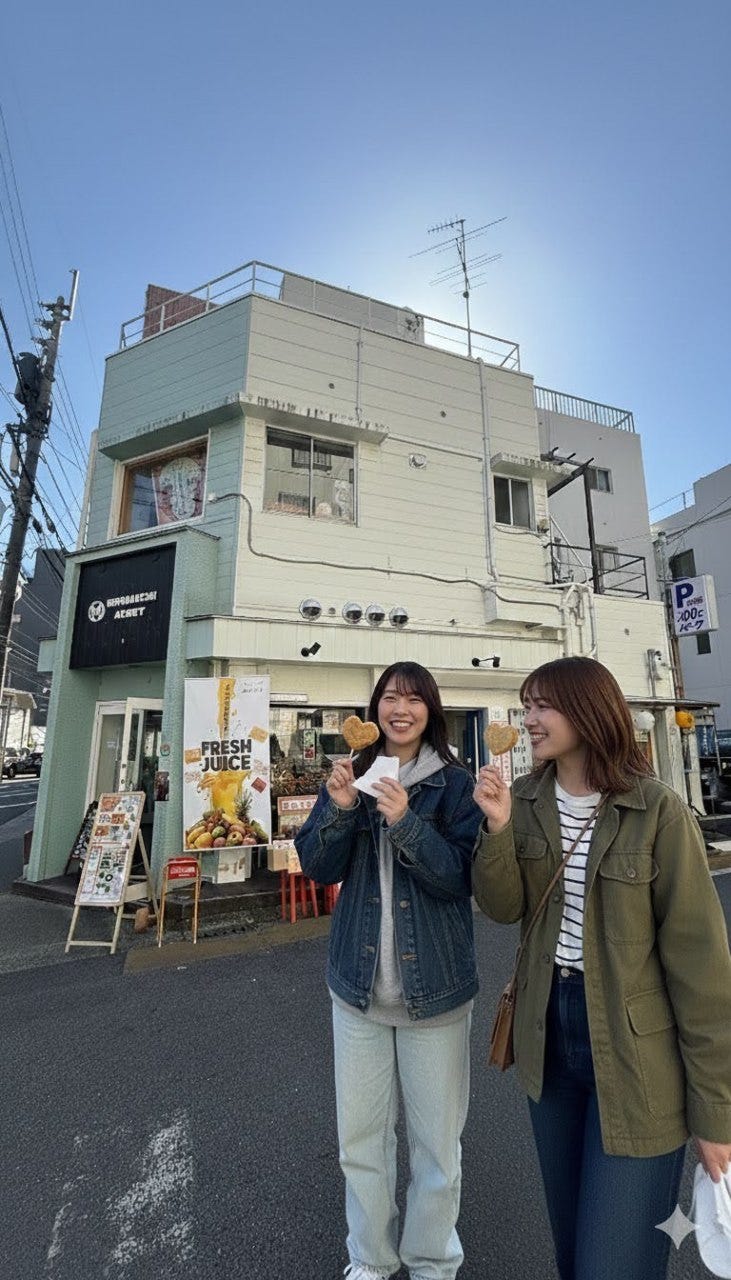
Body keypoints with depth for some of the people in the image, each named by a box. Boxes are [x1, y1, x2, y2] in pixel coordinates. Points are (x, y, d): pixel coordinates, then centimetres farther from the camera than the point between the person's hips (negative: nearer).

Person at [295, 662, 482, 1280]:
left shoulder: (455, 782, -9)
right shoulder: (351, 776, -1)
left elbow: (461, 878, -14)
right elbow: (317, 867, -4)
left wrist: (406, 821, -29)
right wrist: (340, 808, -23)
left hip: (435, 986, -2)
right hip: (358, 984, 3)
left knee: (437, 1142, 14)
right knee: (360, 1136, 18)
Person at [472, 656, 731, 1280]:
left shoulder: (658, 811, -19)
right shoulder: (526, 800, -6)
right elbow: (505, 907, -6)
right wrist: (498, 828, -23)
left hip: (636, 1061, -4)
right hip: (550, 1037, 5)